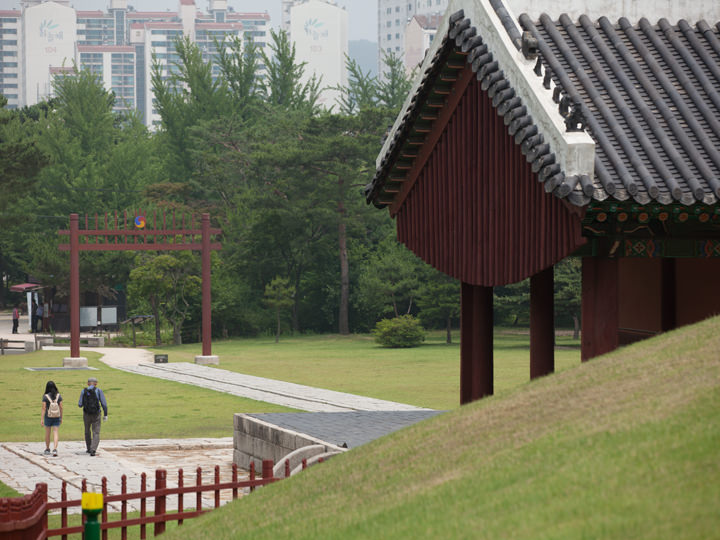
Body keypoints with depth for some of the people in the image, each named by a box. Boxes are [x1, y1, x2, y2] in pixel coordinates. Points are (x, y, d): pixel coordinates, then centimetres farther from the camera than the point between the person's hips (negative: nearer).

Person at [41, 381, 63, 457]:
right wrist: (61, 418, 9)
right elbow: (61, 407, 0)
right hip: (57, 416, 1)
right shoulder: (58, 395, -2)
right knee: (55, 433, -1)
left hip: (48, 416, -1)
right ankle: (55, 449, -17)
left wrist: (41, 419, -8)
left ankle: (47, 449, 28)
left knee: (47, 433, 16)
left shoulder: (45, 396, -9)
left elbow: (44, 408, -11)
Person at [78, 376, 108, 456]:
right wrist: (105, 415, -3)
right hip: (96, 415, -2)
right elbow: (104, 404, -11)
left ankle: (89, 449, 34)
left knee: (87, 431, 24)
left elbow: (80, 404, -3)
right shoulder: (98, 391, -7)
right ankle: (93, 450, -20)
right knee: (96, 434, 0)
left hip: (86, 414, 2)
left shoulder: (84, 391, -3)